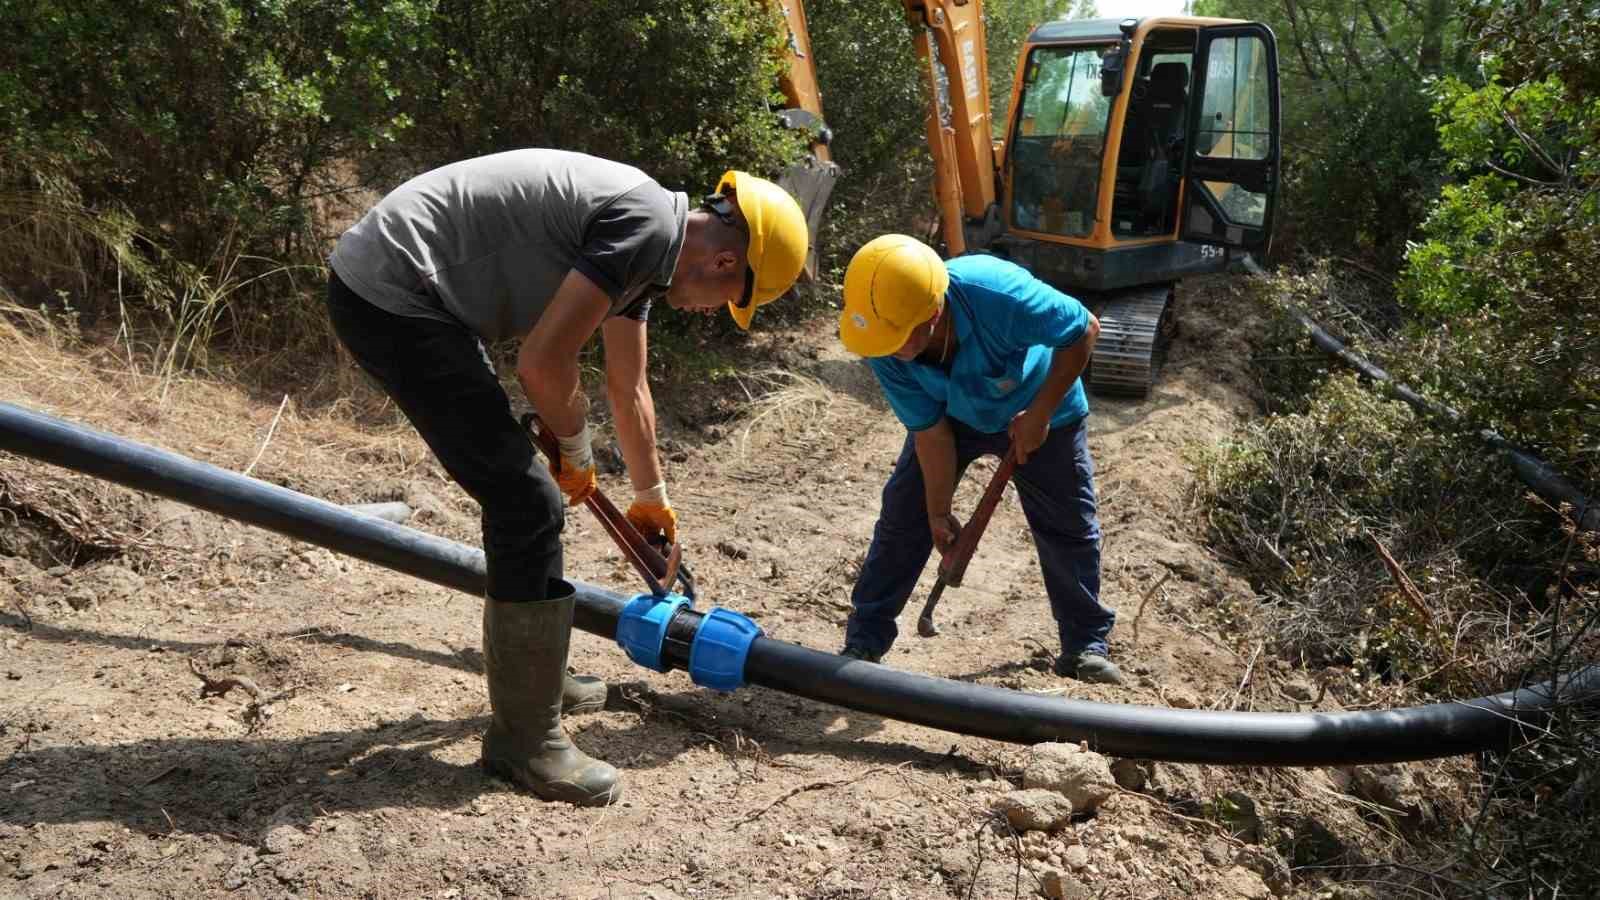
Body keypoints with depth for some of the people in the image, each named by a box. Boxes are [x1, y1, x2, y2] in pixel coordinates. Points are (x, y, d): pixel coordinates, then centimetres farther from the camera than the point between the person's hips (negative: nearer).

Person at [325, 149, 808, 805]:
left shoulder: (644, 250, 15)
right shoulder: (649, 224, -16)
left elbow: (629, 388, 28)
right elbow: (543, 362, -19)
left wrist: (651, 497, 39)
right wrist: (576, 449, 1)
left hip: (385, 286, 11)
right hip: (390, 295, -11)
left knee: (517, 491, 18)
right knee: (528, 502, -9)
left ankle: (534, 678, 35)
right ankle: (524, 738, 4)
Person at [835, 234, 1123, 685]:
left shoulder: (998, 293, -44)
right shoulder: (883, 349, -30)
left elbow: (1083, 330, -28)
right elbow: (931, 433, -19)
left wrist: (1039, 415, -25)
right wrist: (939, 514, -13)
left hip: (1040, 414, -2)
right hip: (952, 415, 2)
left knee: (1069, 528, 3)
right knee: (903, 516, -5)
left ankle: (1086, 647, 22)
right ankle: (863, 644, 7)